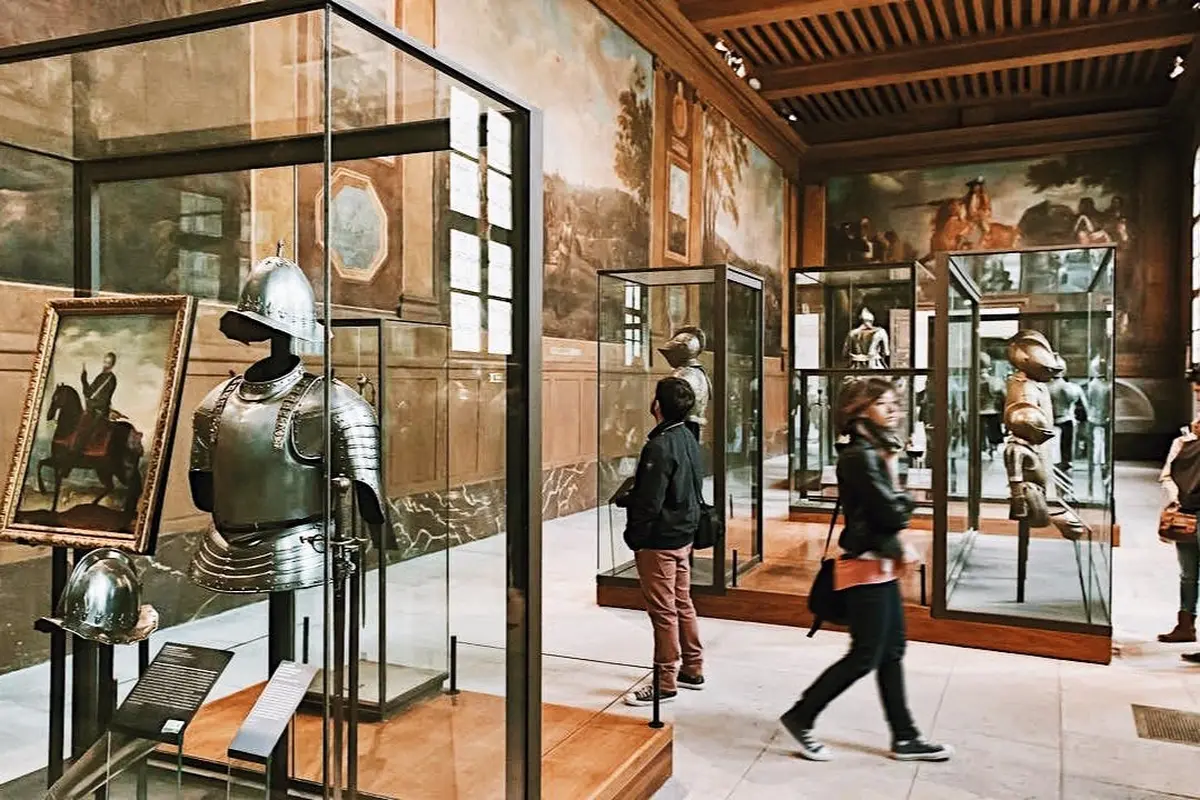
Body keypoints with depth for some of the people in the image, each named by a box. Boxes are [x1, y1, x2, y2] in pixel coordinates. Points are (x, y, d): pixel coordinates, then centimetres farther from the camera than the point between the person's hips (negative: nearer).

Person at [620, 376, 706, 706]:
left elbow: (650, 502, -23)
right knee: (682, 604, 18)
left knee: (663, 610, 0)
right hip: (683, 535, 9)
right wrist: (629, 497, 13)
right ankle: (692, 670, 30)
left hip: (659, 540, -9)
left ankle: (665, 683, 10)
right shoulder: (688, 439, 6)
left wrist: (635, 537, -10)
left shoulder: (660, 447, -22)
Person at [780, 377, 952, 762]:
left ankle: (905, 738, 23)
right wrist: (891, 469, -5)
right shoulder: (859, 457, -18)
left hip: (882, 565, 10)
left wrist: (901, 544, -2)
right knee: (865, 656, -2)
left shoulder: (875, 453, 12)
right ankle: (800, 716, 10)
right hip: (867, 568, -10)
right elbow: (891, 513, -20)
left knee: (892, 653, 13)